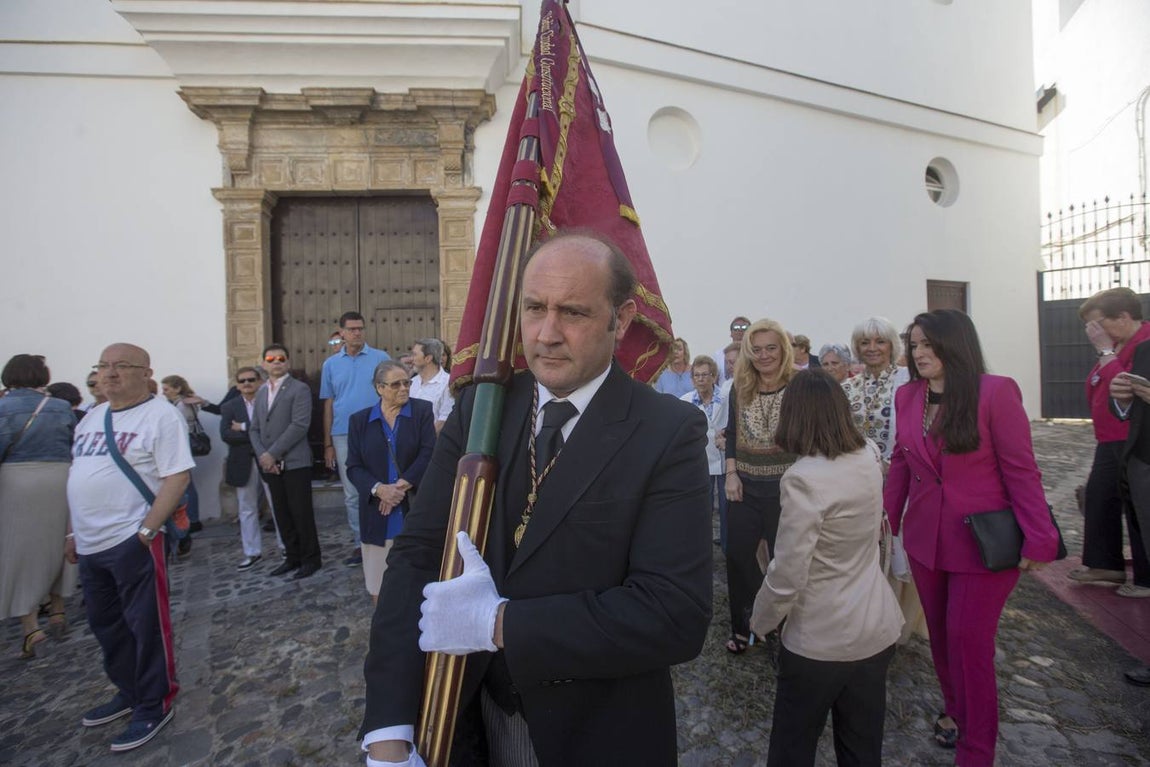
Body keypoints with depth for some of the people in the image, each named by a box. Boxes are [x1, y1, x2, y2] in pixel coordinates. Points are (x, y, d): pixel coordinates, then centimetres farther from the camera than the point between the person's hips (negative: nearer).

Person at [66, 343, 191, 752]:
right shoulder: (91, 418, 13)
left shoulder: (161, 416, -12)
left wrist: (147, 531, -21)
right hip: (90, 544, 8)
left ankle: (154, 706, 19)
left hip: (132, 541, -8)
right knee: (105, 624, 19)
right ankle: (129, 692, 37)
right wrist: (73, 531, 15)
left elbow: (177, 477, -17)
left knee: (145, 626, 3)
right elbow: (78, 476, 19)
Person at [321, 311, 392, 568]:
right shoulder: (331, 364, 9)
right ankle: (360, 544, 21)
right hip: (344, 437, 3)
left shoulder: (380, 358, 1)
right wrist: (328, 444, 8)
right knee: (352, 495, 9)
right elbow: (328, 405, 10)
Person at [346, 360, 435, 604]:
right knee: (378, 583, 9)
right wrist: (378, 489, -15)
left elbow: (428, 454, -8)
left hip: (415, 508, -2)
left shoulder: (423, 410, 1)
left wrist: (401, 486, -14)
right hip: (377, 512, 2)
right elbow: (353, 466, 2)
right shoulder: (359, 420, 7)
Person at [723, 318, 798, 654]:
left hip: (784, 487, -3)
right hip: (744, 487, 4)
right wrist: (731, 474, -2)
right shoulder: (739, 389, 4)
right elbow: (731, 434, 8)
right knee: (737, 555, 9)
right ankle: (743, 625, 28)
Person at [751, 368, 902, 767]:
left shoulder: (804, 479, -27)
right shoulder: (870, 456, -5)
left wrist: (759, 622, -5)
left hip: (819, 641, -7)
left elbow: (787, 577, -24)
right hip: (877, 630, 7)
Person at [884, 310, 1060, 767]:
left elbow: (1021, 470, -13)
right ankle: (956, 711, 40)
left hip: (983, 542, -5)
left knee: (968, 640, 1)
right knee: (940, 635, 17)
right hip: (925, 539, 5)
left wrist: (1039, 537, -17)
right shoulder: (907, 397, 1)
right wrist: (887, 517, 4)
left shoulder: (996, 392, -14)